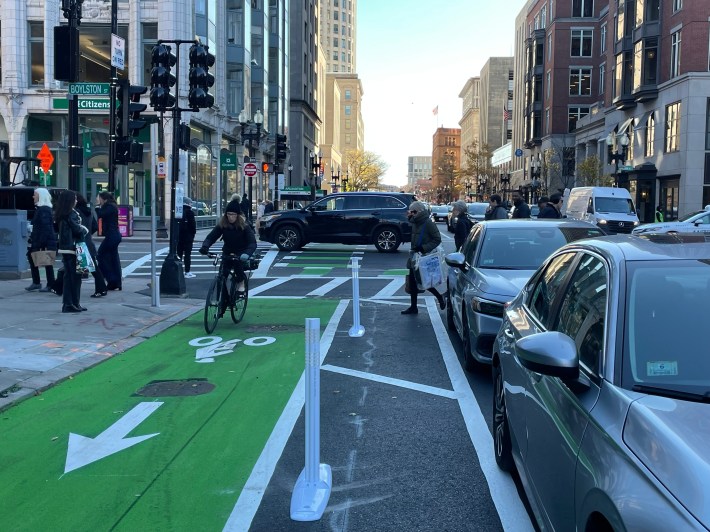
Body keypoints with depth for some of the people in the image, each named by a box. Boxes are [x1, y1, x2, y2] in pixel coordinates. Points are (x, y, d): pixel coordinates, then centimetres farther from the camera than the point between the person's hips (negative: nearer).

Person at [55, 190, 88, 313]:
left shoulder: (61, 215, 12)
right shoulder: (72, 214, -14)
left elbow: (63, 230, 14)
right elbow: (78, 230, -16)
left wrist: (83, 230, 7)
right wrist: (85, 230, 4)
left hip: (64, 248, 8)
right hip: (72, 248, -8)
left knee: (68, 276, 12)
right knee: (75, 276, -1)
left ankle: (67, 304, 15)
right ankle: (74, 304, 2)